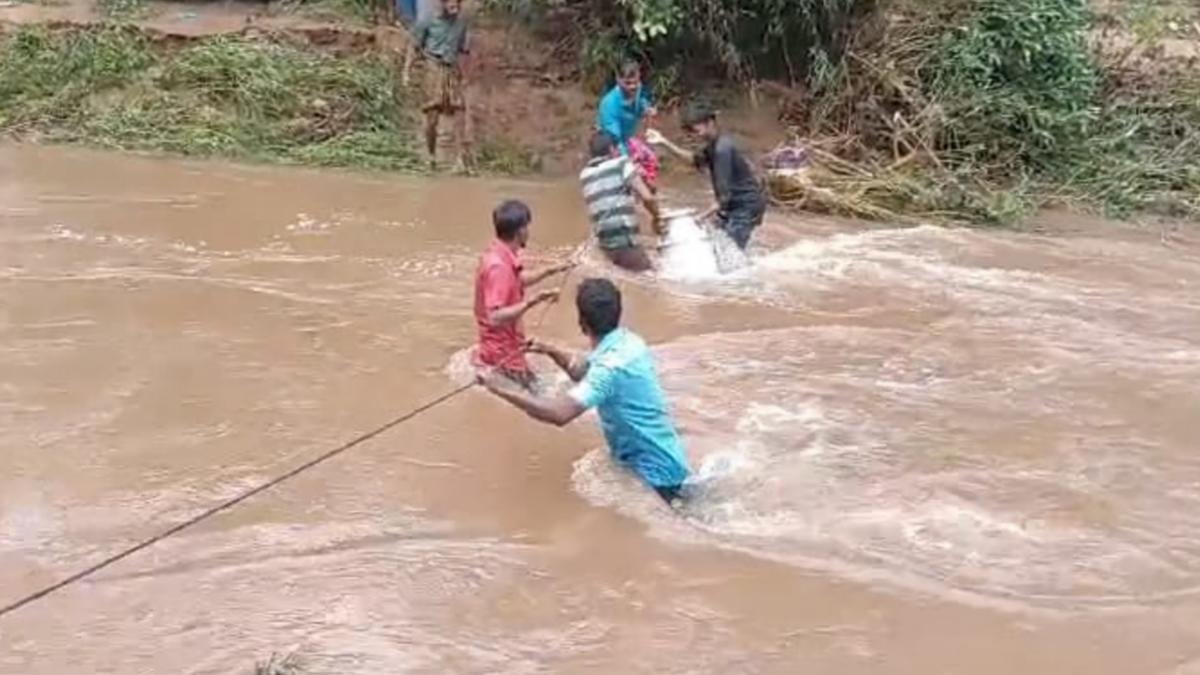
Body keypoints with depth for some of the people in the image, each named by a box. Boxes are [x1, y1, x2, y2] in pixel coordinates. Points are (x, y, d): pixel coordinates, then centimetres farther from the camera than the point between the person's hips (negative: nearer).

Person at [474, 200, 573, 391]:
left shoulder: (499, 256, 3)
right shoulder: (498, 266, -26)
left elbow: (518, 281, 24)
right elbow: (495, 318, -31)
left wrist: (549, 271, 21)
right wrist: (532, 302, -36)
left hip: (503, 348, 9)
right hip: (503, 353, -9)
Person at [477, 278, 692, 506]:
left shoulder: (611, 366, -31)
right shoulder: (626, 342, -1)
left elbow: (558, 413, -41)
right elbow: (584, 373, 19)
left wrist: (500, 389, -33)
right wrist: (550, 351, 3)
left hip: (656, 470, -9)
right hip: (659, 459, 9)